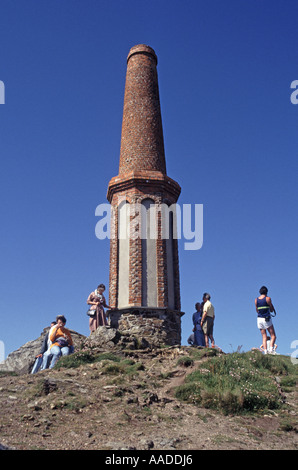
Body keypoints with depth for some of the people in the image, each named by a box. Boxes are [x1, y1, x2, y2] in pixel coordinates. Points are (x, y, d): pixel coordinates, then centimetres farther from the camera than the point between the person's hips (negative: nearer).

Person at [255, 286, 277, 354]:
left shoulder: (256, 300, 7)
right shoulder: (268, 298, -7)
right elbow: (272, 310, 1)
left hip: (259, 319, 5)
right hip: (267, 319, -5)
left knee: (264, 337, 7)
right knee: (273, 336, 0)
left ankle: (265, 351, -5)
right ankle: (271, 349, -19)